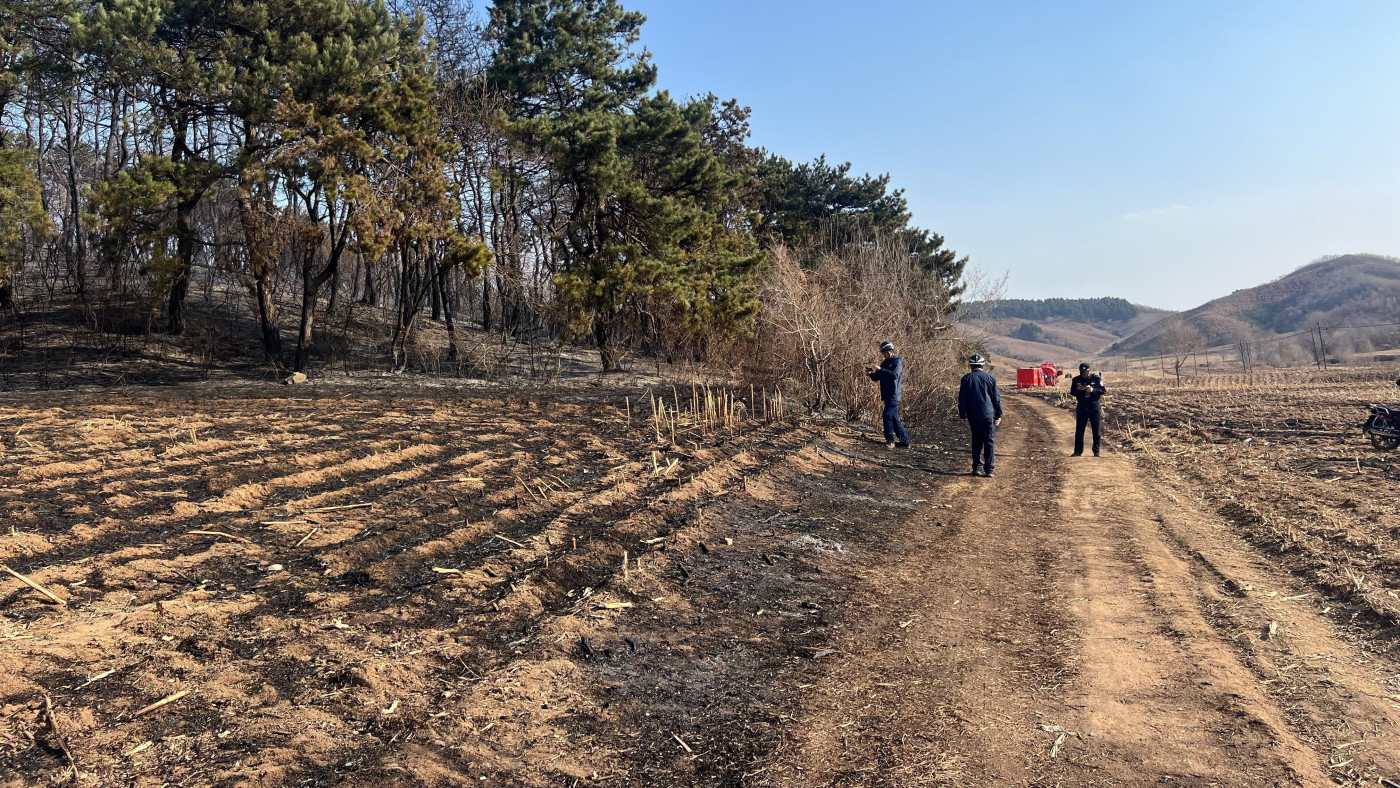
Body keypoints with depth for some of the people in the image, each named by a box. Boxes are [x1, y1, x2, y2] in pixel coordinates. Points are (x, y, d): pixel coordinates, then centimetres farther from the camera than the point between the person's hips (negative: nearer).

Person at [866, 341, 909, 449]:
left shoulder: (898, 361, -8)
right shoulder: (884, 363, 16)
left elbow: (895, 375, -25)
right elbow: (876, 377, 18)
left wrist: (880, 369, -26)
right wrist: (870, 373, -4)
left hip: (894, 395, -9)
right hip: (887, 395, 9)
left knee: (887, 415, -15)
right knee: (894, 418, 11)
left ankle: (890, 440, -7)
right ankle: (904, 441, 18)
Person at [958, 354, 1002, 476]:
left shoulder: (966, 378, -1)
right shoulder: (990, 378, 1)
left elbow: (962, 398, 0)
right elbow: (997, 398, 5)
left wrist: (962, 415, 6)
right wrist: (999, 415, 12)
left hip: (973, 415, 1)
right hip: (989, 414, -1)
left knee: (976, 441, 13)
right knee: (990, 442, 3)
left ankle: (977, 467, 10)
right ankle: (989, 469, 1)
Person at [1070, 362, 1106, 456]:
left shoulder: (1097, 378, -4)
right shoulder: (1076, 379, 1)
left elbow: (1102, 391, -7)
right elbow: (1072, 392, 4)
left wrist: (1093, 390, -25)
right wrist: (1078, 389, -17)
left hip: (1094, 406, -2)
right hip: (1081, 407, 2)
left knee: (1096, 430, 3)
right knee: (1079, 430, 2)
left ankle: (1096, 452, 11)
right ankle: (1078, 451, 8)